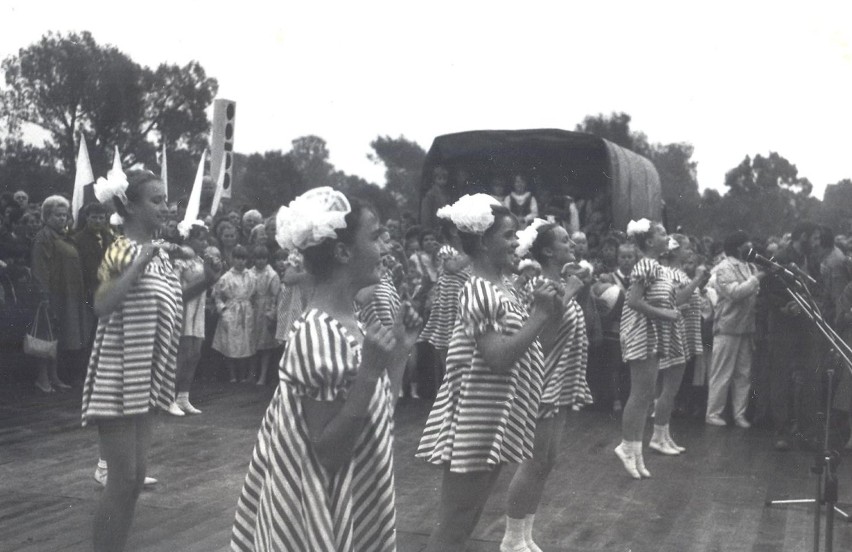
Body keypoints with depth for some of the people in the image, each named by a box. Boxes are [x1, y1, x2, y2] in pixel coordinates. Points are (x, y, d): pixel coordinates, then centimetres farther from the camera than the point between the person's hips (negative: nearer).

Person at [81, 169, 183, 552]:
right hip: (117, 379, -9)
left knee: (136, 476, 13)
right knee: (122, 479, -5)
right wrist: (139, 264, -31)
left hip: (143, 378, 9)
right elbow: (102, 306, -31)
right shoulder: (120, 251, -15)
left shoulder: (159, 252, 10)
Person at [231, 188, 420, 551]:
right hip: (325, 509, -9)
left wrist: (400, 350, 5)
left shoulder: (345, 322, 4)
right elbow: (327, 449, -23)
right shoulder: (320, 336, -24)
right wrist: (369, 371, -29)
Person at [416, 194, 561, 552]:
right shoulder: (478, 291, -18)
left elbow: (517, 344, 16)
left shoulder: (499, 288, 12)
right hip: (477, 423, -10)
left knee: (468, 517, 19)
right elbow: (499, 358, -26)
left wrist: (547, 312, 4)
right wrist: (540, 314, -19)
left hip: (494, 421, 10)